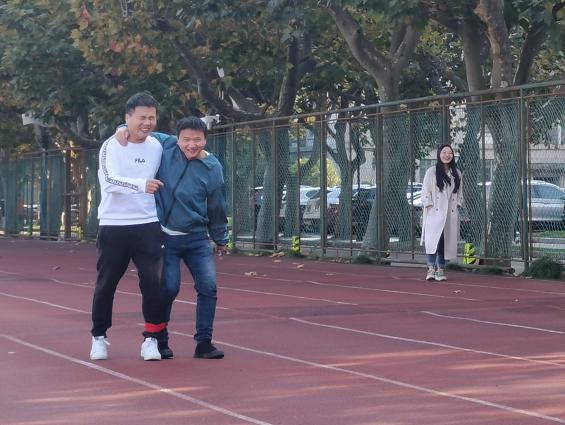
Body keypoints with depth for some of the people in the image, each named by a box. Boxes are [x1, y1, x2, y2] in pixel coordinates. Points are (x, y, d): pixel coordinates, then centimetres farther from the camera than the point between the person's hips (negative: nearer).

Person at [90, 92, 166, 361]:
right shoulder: (111, 146, -10)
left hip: (147, 225, 2)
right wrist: (142, 185, -39)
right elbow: (109, 180, -26)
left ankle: (151, 338, 3)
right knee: (106, 284, 6)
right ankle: (99, 337, 23)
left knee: (152, 280, -9)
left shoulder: (157, 146, 4)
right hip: (113, 226, -2)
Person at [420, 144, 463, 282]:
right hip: (435, 213, -4)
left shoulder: (456, 174, 12)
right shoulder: (432, 172, 0)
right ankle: (431, 268, -13)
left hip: (451, 213, 4)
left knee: (447, 242, 3)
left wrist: (457, 205, 5)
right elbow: (425, 192, -2)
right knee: (434, 239, -15)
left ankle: (441, 269, 10)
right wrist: (429, 206, -9)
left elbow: (459, 193, 16)